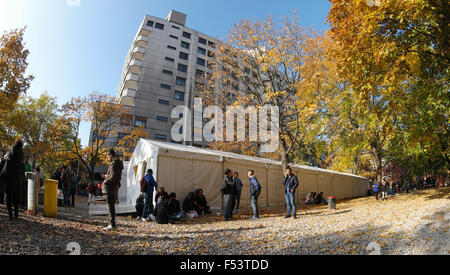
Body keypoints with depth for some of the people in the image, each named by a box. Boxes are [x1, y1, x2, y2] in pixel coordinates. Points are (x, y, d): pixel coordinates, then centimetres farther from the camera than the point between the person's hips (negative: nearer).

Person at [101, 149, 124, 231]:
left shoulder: (114, 163, -14)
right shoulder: (118, 163, 16)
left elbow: (113, 176, -21)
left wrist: (105, 182, -10)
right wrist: (107, 176, 20)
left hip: (111, 187, -10)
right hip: (115, 187, 10)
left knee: (110, 206, -6)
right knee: (112, 206, 14)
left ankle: (112, 224, -3)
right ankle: (112, 223, 21)